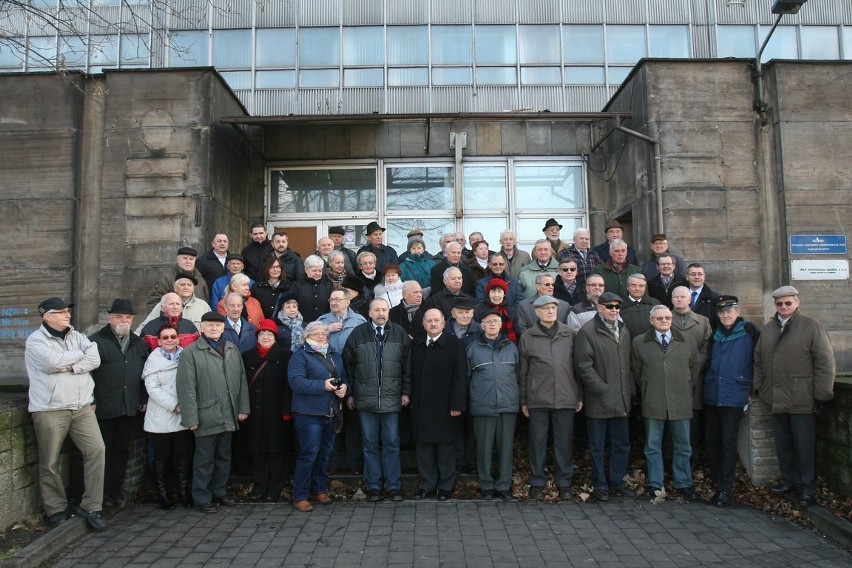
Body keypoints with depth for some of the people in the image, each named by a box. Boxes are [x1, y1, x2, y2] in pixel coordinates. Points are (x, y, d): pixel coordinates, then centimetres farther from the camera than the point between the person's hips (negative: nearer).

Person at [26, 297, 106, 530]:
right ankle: (56, 509, 23)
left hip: (82, 407, 4)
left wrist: (68, 366, -15)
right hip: (50, 410, -4)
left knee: (97, 450, -6)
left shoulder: (77, 336, 12)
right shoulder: (36, 340, -3)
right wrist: (79, 354, -5)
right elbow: (53, 361, -20)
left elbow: (94, 359, -2)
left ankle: (90, 506, 4)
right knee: (50, 462, 6)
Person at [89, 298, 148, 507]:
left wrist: (144, 399, 9)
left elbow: (145, 374, 15)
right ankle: (103, 491, 16)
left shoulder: (139, 344, 13)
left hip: (130, 409, 5)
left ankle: (116, 489, 24)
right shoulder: (96, 341, -3)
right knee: (103, 451, 5)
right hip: (104, 408, -4)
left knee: (122, 450, 12)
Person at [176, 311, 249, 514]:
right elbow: (186, 387, -10)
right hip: (206, 416, -5)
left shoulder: (233, 350, 10)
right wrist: (191, 417, -13)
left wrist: (243, 408, 4)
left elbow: (242, 380, 10)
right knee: (204, 459, 6)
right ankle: (202, 497, 19)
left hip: (229, 416, 5)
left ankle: (220, 492, 30)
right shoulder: (191, 352, -6)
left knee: (224, 456, 16)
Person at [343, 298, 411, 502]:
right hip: (365, 399, 0)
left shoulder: (400, 334, 3)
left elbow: (407, 365, 5)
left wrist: (406, 392, 1)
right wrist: (350, 393, 3)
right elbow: (348, 365, 5)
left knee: (392, 443, 6)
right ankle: (373, 486, 19)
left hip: (392, 399, 0)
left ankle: (393, 485, 17)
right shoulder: (358, 334, 2)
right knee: (370, 444, 8)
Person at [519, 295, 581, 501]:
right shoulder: (527, 337, 2)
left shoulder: (568, 335, 6)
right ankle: (537, 483, 18)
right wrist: (523, 400, 4)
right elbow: (522, 372, 5)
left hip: (566, 398, 1)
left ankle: (564, 483, 20)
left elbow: (576, 367, 10)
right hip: (538, 399, -1)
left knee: (565, 442, 8)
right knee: (537, 442, 6)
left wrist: (580, 396, 8)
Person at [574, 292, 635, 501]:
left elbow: (628, 364, 17)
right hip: (598, 400, -6)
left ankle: (617, 482, 27)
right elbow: (583, 365, -14)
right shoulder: (588, 331, -9)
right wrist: (602, 389, -15)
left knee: (622, 444, 13)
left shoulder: (623, 330, 13)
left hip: (621, 400, 6)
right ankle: (600, 486, 17)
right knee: (598, 446, 5)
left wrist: (631, 390, 9)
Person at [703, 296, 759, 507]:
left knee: (728, 442, -2)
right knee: (711, 440, 8)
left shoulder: (748, 330, -4)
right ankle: (717, 482, 22)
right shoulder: (716, 334, 12)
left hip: (734, 396, -5)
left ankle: (726, 489, 7)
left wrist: (752, 386, -4)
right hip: (711, 395, 5)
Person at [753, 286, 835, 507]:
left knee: (804, 445, 3)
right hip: (777, 399, 5)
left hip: (802, 399, -5)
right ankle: (789, 481, 27)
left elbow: (825, 362, -9)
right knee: (783, 444, 13)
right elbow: (759, 360, 15)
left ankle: (807, 487, 16)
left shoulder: (811, 326, -5)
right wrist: (759, 387, 9)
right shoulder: (767, 329, 11)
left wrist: (821, 395, -11)